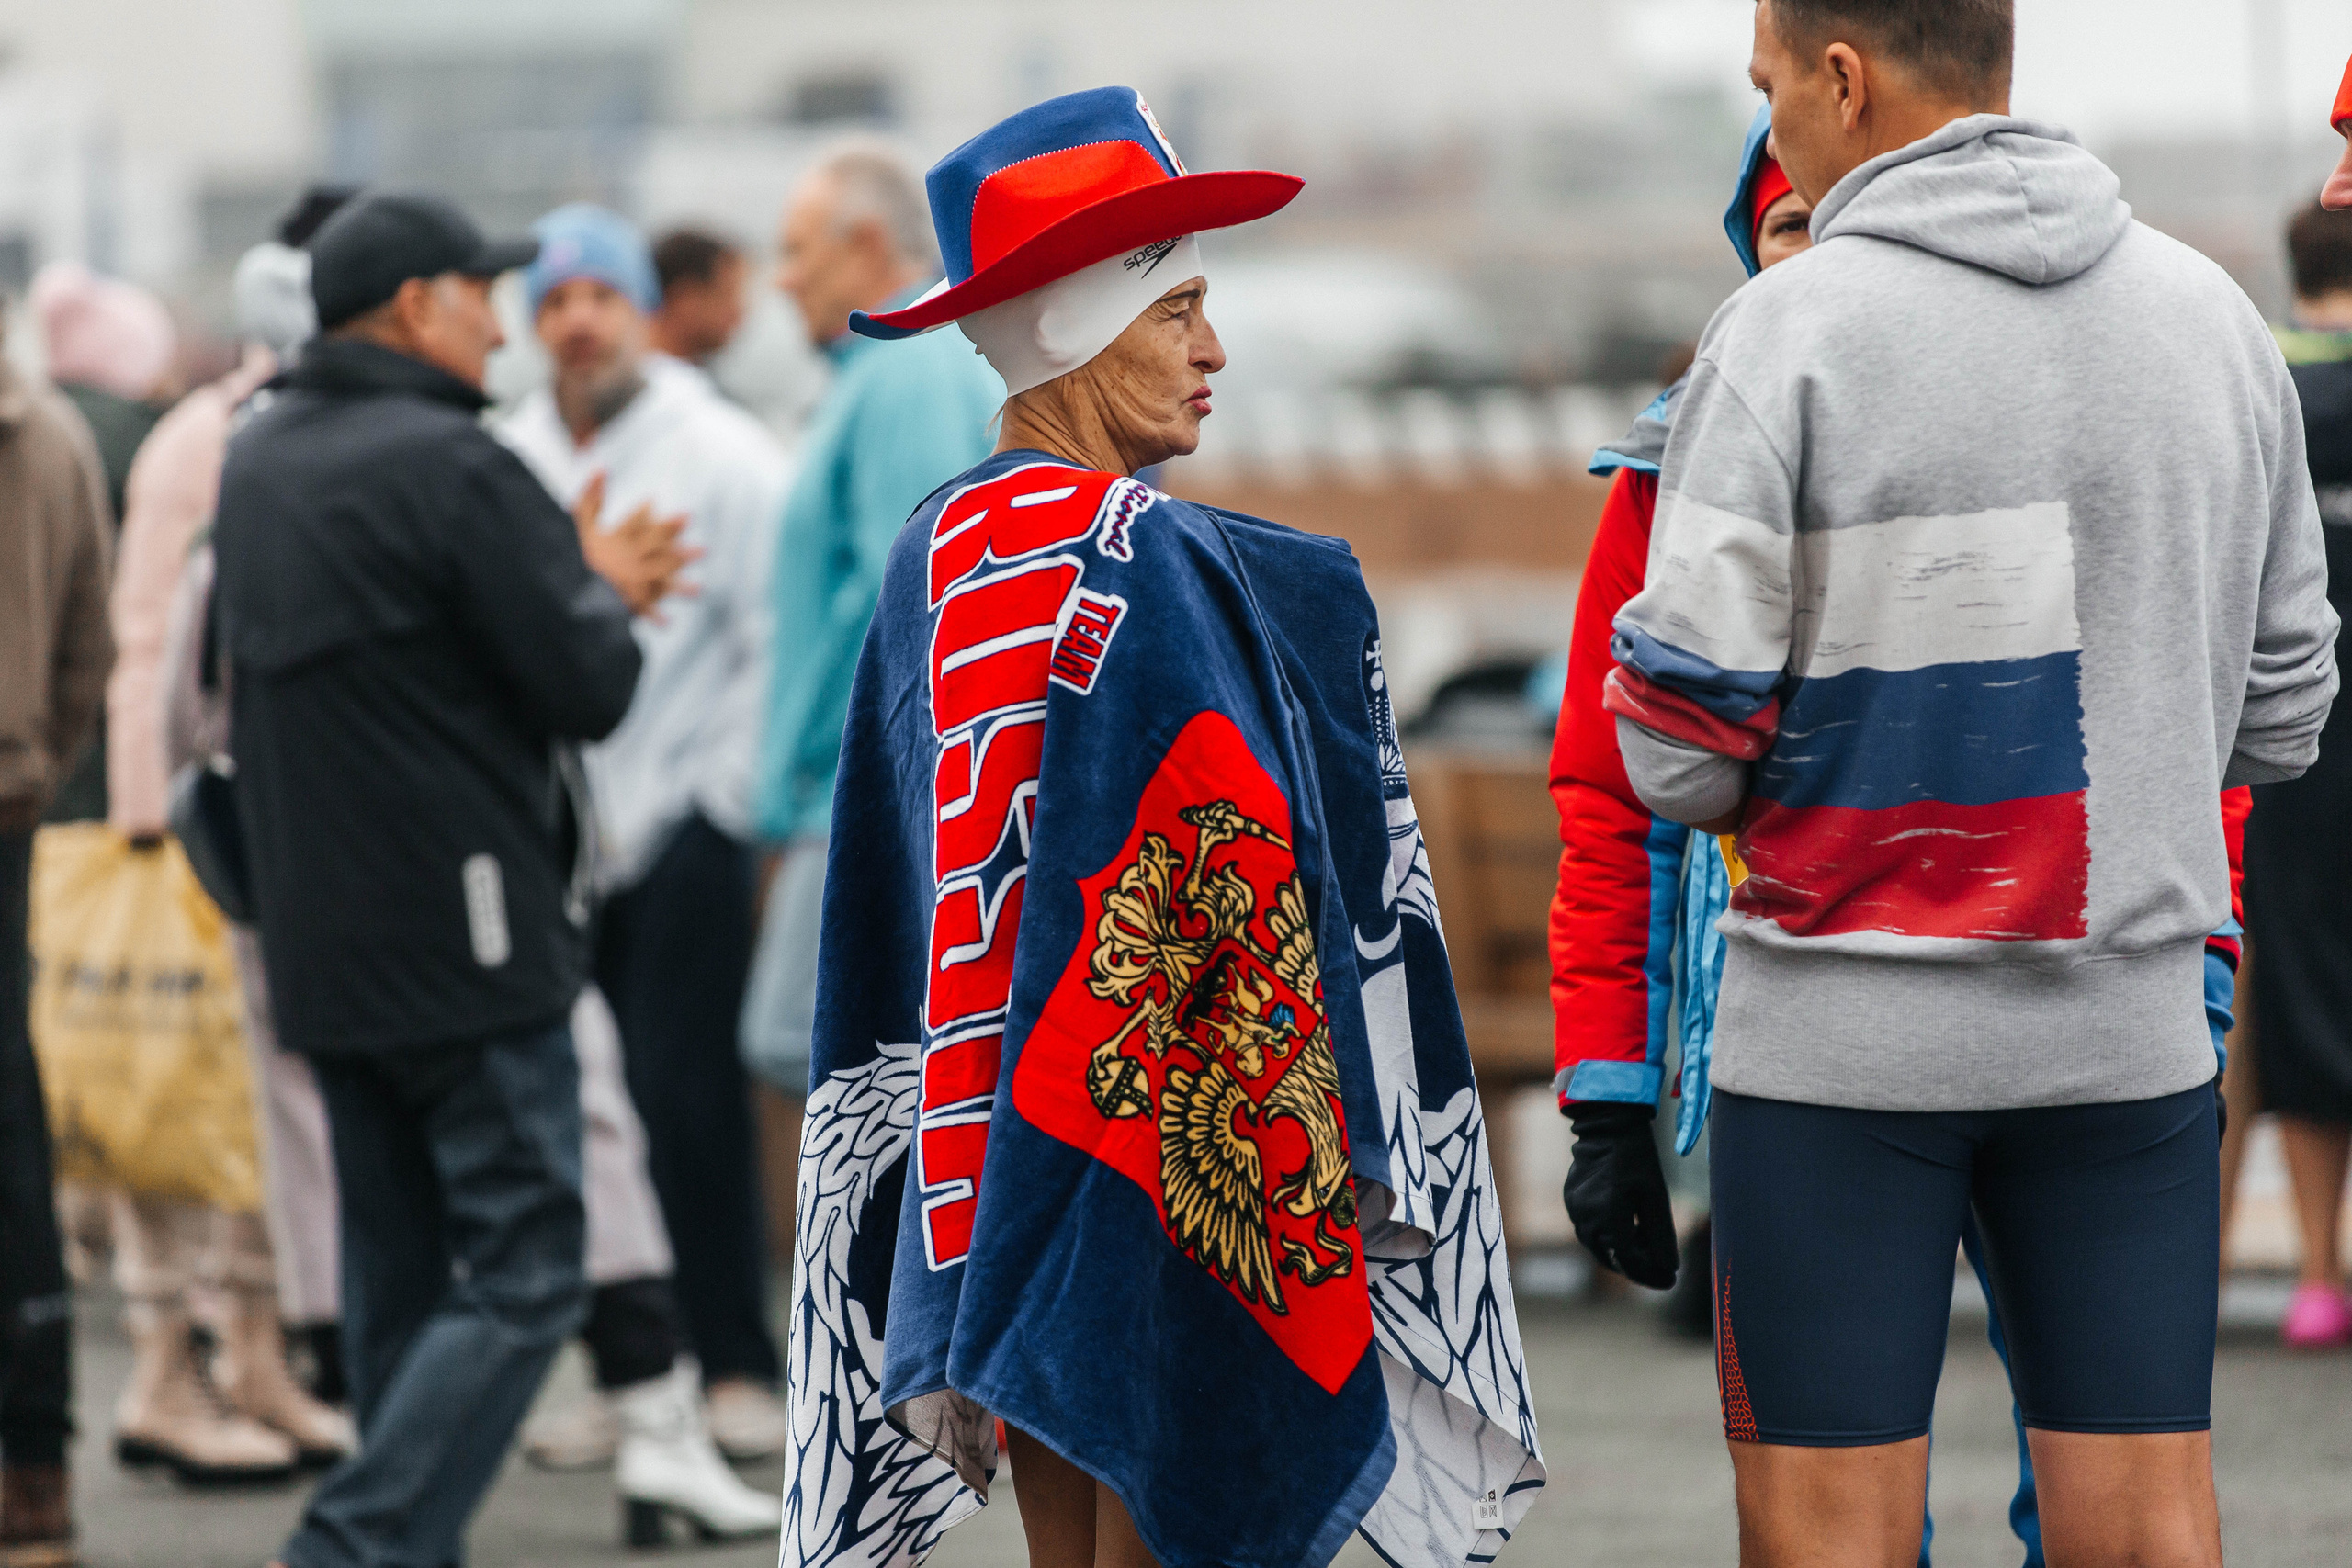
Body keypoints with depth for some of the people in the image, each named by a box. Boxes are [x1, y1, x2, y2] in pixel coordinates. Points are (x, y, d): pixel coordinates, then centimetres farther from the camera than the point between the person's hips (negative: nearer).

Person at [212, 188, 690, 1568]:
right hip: (466, 938, -9)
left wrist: (580, 579, 16)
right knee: (521, 1275, -6)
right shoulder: (451, 467, -15)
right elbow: (589, 685, -14)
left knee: (400, 1280, 13)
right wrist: (602, 595, 9)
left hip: (319, 944, 9)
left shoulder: (258, 466, 14)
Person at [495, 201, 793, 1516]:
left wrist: (726, 794, -9)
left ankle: (738, 1369, -1)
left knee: (687, 1100, -8)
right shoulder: (508, 460, 10)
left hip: (680, 828, -5)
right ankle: (630, 1362, 12)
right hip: (551, 836, 5)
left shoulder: (720, 455, -3)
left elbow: (779, 641, -6)